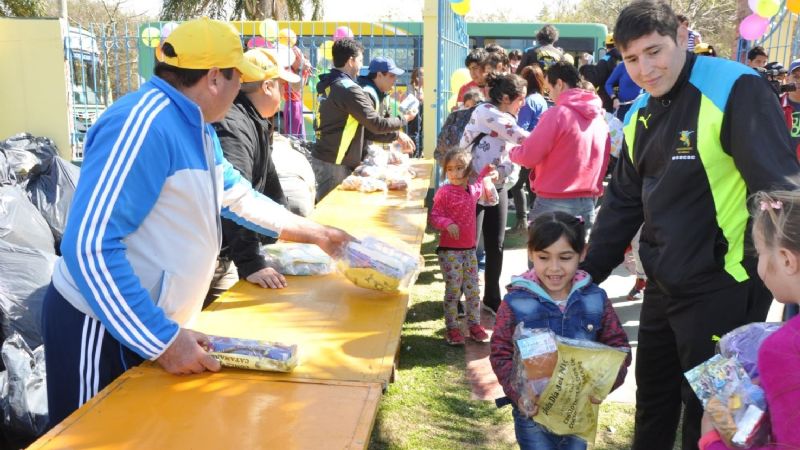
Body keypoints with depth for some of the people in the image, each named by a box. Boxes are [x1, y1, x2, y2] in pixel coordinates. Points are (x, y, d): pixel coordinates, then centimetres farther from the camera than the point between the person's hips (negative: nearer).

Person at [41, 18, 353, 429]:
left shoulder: (196, 126, 6)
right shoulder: (143, 124, -26)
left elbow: (237, 195, 19)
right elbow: (89, 247, -30)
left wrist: (313, 233, 20)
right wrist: (163, 340, -29)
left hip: (149, 323, 9)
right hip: (102, 327, -9)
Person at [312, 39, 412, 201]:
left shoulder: (327, 85, 12)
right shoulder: (348, 89, -17)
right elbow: (377, 124, -20)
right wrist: (403, 121, -2)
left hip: (322, 157, 9)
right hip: (335, 163, -9)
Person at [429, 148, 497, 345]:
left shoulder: (473, 190, 7)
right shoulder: (444, 192, -12)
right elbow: (434, 217, -10)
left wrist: (486, 172, 21)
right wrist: (447, 224, -28)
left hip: (470, 249, 6)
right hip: (449, 250, -6)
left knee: (473, 290, 11)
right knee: (453, 290, -2)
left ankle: (474, 324, 25)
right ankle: (452, 328, 10)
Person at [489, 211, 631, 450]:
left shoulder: (595, 298, -6)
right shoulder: (515, 302, -13)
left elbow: (618, 346, 0)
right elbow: (500, 353, -9)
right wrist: (518, 393, -24)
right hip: (532, 411, -3)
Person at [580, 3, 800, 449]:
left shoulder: (737, 90, -16)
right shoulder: (639, 115, 7)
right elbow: (624, 201, 13)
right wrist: (591, 270, 11)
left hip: (722, 289, -7)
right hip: (664, 286, 7)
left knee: (707, 408, 9)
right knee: (653, 398, 22)